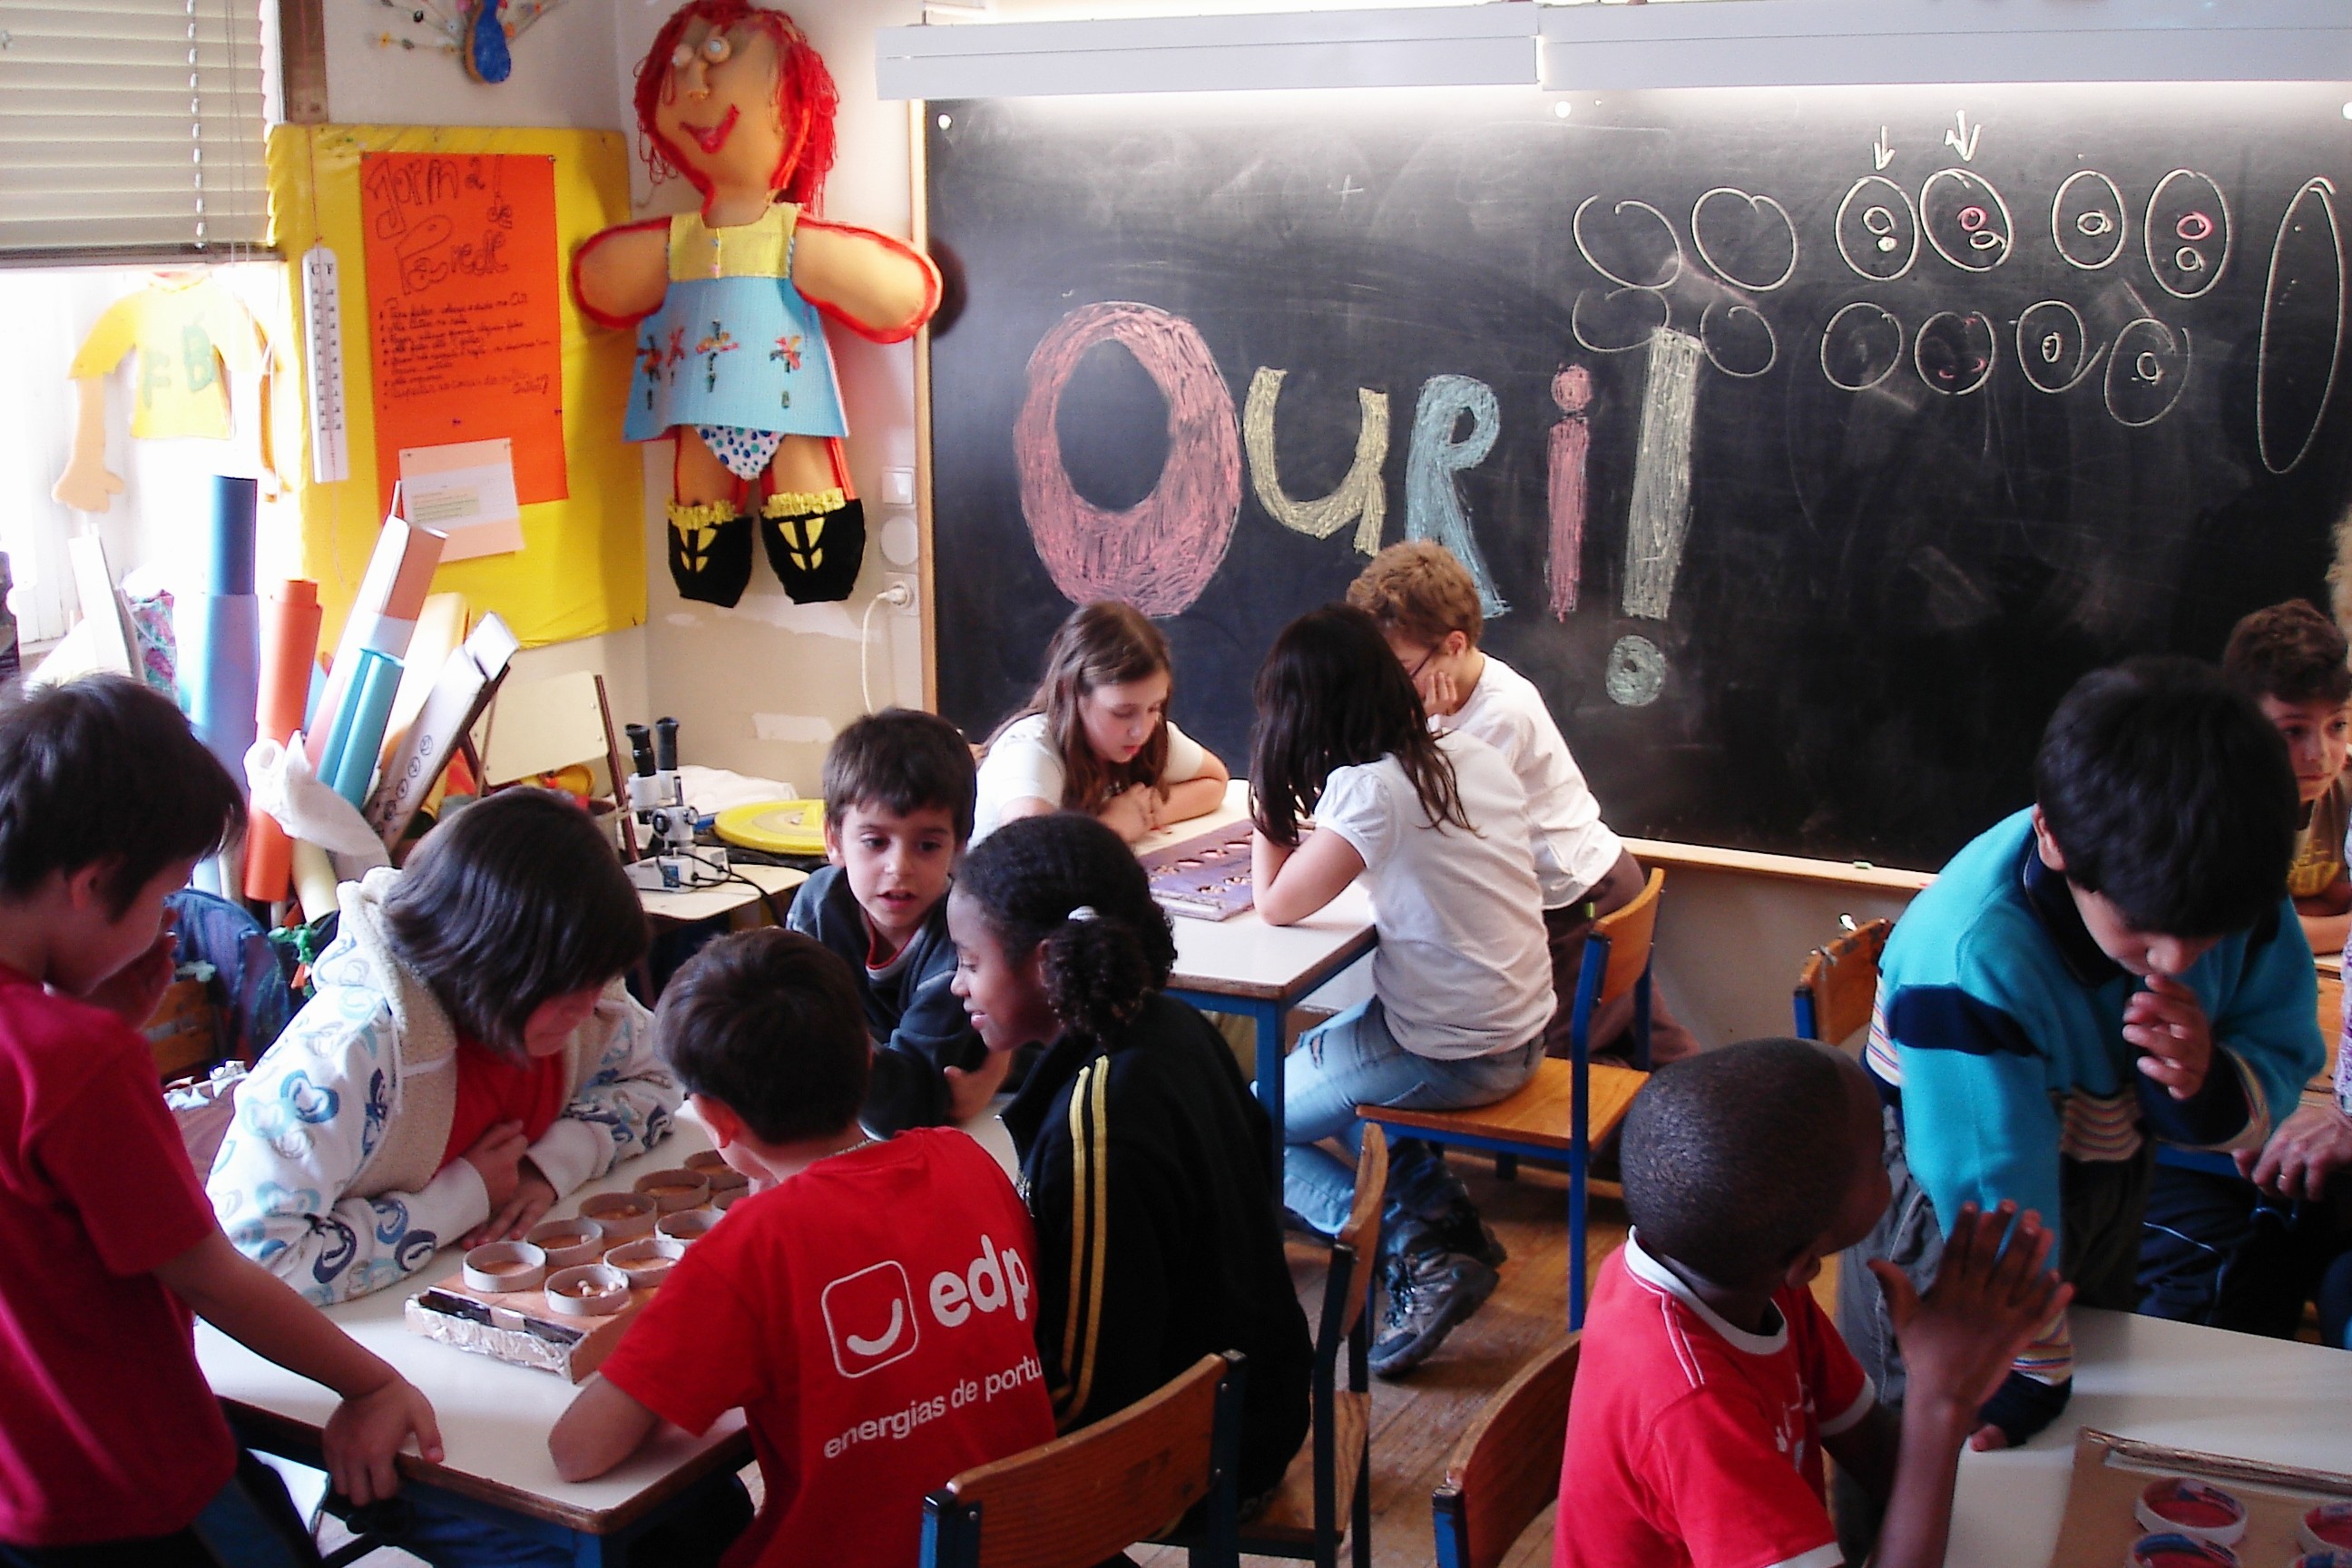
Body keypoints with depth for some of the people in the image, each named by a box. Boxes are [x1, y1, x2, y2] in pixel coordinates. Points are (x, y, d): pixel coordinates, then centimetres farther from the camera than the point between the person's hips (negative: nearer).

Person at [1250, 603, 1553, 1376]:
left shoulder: (1369, 789, -22)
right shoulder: (1472, 753, 1)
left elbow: (1277, 903, -14)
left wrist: (1266, 801, -4)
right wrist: (1318, 838, 7)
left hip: (1452, 1054, -8)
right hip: (1519, 1028, 8)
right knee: (1318, 1055, 30)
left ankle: (1419, 1260, -1)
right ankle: (1447, 1216, 18)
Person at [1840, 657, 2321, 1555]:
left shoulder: (2231, 887, -26)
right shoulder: (1968, 959, -41)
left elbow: (2283, 1060, -11)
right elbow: (1998, 1201, -31)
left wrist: (2212, 1085, -35)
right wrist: (2032, 1371, -20)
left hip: (2109, 1176, 6)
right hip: (1949, 1187, -5)